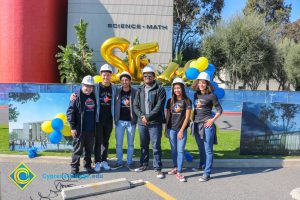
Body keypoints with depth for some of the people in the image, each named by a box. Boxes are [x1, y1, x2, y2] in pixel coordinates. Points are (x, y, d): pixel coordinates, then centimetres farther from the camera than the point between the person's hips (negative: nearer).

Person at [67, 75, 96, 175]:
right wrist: (72, 127, -14)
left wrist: (95, 126, 12)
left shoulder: (93, 97, 11)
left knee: (89, 149, 14)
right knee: (77, 149, 3)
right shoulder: (77, 96, -7)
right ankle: (74, 167, 14)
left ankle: (88, 165, 27)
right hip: (79, 129, -5)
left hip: (91, 129, 5)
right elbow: (70, 112, -11)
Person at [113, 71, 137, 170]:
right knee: (118, 143, 7)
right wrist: (115, 119, -2)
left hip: (131, 121, -1)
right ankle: (119, 162, 20)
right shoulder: (117, 92, 4)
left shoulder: (135, 92, 0)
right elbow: (114, 106, 4)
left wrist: (136, 118, -8)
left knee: (130, 144, 8)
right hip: (120, 121, 1)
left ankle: (129, 163, 19)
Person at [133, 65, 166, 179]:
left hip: (155, 123, -5)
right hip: (142, 122, 5)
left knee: (156, 146, -3)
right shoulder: (140, 90, 13)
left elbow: (159, 106, -11)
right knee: (144, 145, 16)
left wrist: (148, 117, -14)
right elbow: (135, 105, 9)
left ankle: (158, 168, 6)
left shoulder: (159, 89, -3)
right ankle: (144, 164, 30)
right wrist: (141, 116, -8)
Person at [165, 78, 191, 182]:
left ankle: (179, 173, 1)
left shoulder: (186, 101, -2)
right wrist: (166, 129, 10)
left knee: (180, 150, -5)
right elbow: (167, 116, 11)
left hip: (182, 129, -3)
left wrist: (181, 130, -10)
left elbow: (187, 117, -5)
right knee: (173, 149, 12)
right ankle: (176, 168, 28)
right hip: (171, 129, 3)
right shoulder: (170, 101, 8)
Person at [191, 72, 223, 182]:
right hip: (196, 124, 6)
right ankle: (202, 165, 40)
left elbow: (219, 110, -2)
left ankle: (207, 173, 1)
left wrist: (212, 120, -12)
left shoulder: (211, 95, -6)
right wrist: (193, 119, 13)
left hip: (207, 124, -6)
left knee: (208, 149, -3)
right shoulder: (196, 95, 11)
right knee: (201, 148, 20)